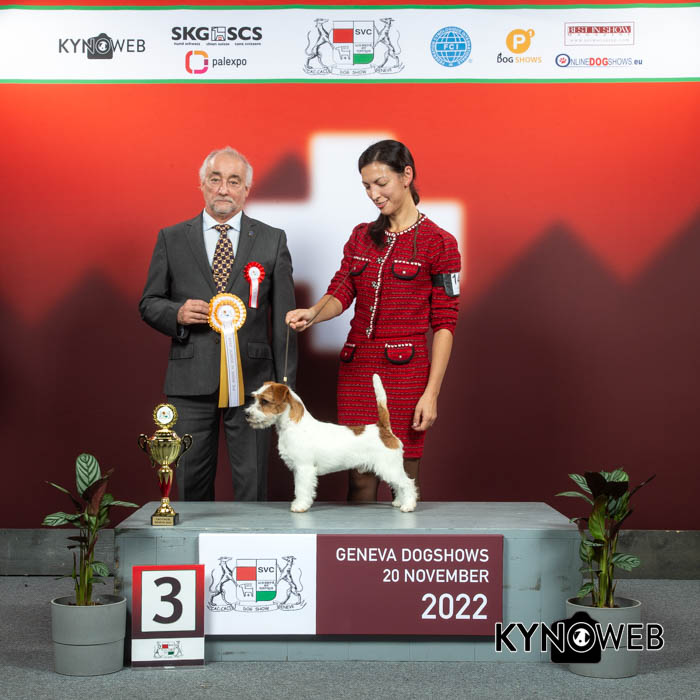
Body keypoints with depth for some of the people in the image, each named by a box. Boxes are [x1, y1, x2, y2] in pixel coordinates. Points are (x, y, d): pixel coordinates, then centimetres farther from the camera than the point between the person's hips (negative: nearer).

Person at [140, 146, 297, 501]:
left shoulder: (272, 240, 6)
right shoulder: (171, 239, 8)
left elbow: (283, 317, 5)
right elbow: (149, 303, 11)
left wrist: (285, 383, 1)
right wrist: (177, 313, -12)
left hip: (250, 379, -1)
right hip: (191, 380, 1)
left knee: (252, 482, 2)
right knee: (191, 482, 7)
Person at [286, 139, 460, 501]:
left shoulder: (438, 243, -3)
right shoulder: (361, 236, 13)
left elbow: (444, 323, -6)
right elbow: (340, 292, 3)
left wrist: (431, 393, -12)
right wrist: (313, 313, -21)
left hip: (405, 368, -4)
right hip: (357, 366, 5)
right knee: (360, 480, 5)